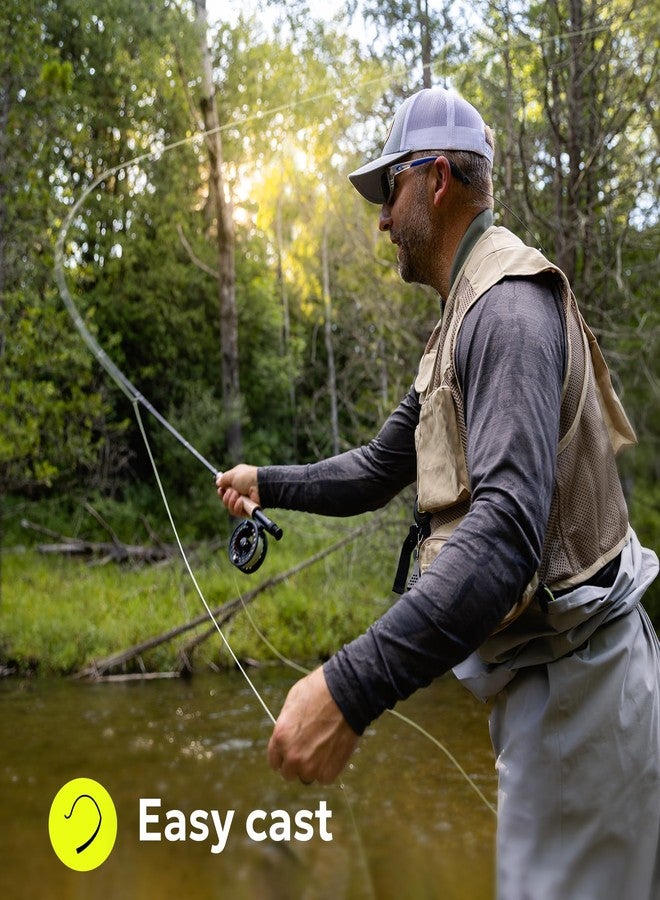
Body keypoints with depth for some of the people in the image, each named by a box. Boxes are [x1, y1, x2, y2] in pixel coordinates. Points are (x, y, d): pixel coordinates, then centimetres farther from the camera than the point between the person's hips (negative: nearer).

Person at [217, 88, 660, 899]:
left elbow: (509, 527, -33)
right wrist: (268, 483, 24)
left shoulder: (510, 302, -19)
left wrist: (350, 689, -37)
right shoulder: (463, 320, 15)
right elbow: (380, 468, 23)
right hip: (545, 676, 10)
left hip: (573, 679, -10)